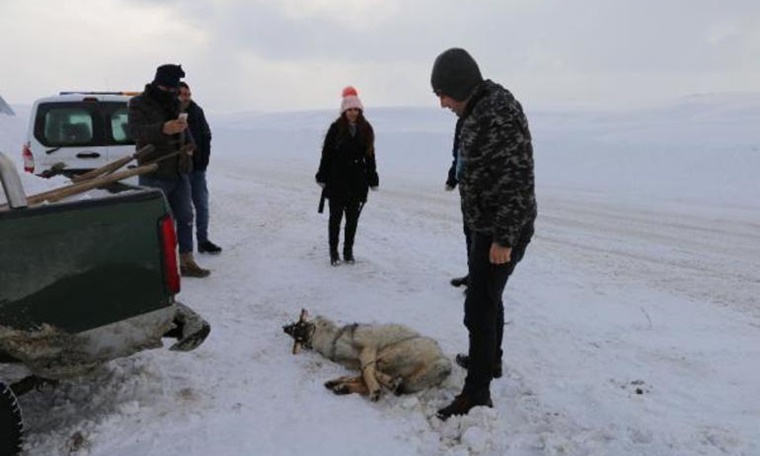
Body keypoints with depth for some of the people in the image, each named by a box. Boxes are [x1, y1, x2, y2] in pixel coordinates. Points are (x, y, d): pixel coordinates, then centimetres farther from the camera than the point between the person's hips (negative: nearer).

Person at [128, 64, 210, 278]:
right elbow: (137, 131, -30)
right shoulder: (139, 104, -9)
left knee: (185, 218, 11)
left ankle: (187, 263, 22)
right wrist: (164, 129, -48)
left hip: (179, 173, 7)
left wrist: (188, 144, 10)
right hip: (154, 177, -7)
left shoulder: (174, 104, 13)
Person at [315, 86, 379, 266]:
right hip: (337, 180, -2)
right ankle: (333, 251, 16)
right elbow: (326, 154, -2)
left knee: (353, 218, 9)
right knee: (335, 217, 5)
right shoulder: (336, 128, -4)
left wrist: (373, 180, 6)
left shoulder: (366, 130, 4)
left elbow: (370, 157, 7)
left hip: (358, 181, 3)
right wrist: (322, 177, -4)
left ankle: (348, 251, 21)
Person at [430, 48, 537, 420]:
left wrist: (504, 237, -24)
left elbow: (517, 178, -26)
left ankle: (477, 394, 7)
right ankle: (489, 359, 43)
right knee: (487, 296, 24)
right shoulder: (479, 110, 9)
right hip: (487, 226, 10)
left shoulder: (499, 112, -23)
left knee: (479, 307, -5)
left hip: (502, 231, -10)